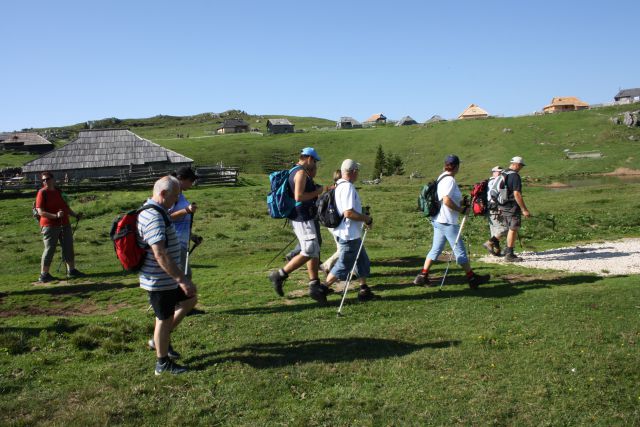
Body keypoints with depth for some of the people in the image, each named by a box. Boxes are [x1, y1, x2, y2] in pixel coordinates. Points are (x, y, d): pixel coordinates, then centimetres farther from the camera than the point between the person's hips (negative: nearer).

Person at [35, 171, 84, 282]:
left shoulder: (59, 191, 13)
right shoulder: (42, 193, -7)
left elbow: (66, 207, 23)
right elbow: (40, 212, -15)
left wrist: (75, 215, 10)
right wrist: (55, 216, -25)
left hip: (64, 224, 7)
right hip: (50, 226, -6)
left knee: (68, 247, 10)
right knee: (49, 249, -3)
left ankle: (71, 270, 22)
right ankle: (44, 275, 5)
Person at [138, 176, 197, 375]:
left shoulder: (155, 212, 8)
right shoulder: (154, 218, -26)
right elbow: (160, 254, -32)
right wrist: (182, 279, -30)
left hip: (167, 277, 10)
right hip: (160, 280, -10)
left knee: (190, 299, 22)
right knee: (165, 319, 5)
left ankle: (161, 340, 29)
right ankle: (163, 363, 23)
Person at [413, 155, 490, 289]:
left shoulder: (442, 178, 14)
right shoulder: (450, 180, -16)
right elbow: (447, 201, -25)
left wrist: (462, 202, 12)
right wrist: (462, 210, -15)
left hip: (438, 220, 10)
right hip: (447, 222, -10)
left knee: (436, 249, 13)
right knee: (460, 250, 1)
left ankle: (422, 276, 12)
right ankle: (472, 278, 11)